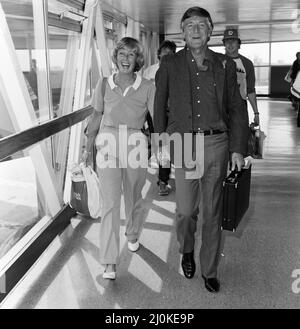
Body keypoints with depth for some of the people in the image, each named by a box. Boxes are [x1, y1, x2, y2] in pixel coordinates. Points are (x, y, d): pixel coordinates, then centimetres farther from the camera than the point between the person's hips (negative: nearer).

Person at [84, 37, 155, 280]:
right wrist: (89, 147, 11)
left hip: (135, 146, 0)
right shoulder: (104, 85, 3)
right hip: (108, 147, 0)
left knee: (133, 199, 15)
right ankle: (109, 262, -3)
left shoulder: (147, 87, -2)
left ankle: (133, 236, 44)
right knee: (110, 203, -6)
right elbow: (96, 118, 11)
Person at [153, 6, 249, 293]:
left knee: (212, 212, 8)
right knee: (185, 210, 2)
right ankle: (186, 251, 35)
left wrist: (238, 148, 3)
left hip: (216, 143, 1)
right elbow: (159, 106, 9)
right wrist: (161, 143, 5)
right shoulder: (170, 65, 5)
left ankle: (210, 271, 25)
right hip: (183, 143, -1)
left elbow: (236, 109, 8)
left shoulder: (225, 65, 6)